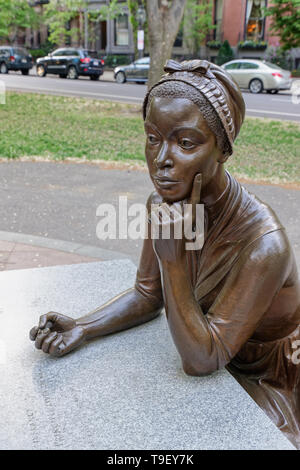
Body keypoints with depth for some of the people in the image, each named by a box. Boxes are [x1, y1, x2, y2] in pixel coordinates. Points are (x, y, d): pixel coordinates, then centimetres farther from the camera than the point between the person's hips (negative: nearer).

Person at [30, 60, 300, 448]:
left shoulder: (263, 245, -34)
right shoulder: (163, 204, -14)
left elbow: (201, 360, -29)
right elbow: (147, 295, 0)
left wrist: (173, 257, -39)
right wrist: (82, 328, -15)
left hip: (259, 387, -5)